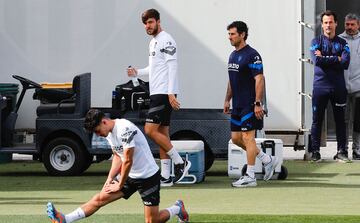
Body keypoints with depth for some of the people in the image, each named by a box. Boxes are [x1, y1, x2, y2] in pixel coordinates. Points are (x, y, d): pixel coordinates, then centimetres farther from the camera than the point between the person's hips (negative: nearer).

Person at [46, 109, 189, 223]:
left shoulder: (124, 129, -25)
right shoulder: (110, 133, 3)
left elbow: (128, 161, -22)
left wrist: (120, 185, -11)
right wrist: (110, 179, 1)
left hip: (148, 176, -8)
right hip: (130, 175, 8)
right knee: (100, 198, -5)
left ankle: (177, 209, 23)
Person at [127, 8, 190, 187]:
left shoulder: (166, 40, -11)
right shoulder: (153, 42, 18)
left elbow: (172, 67, -17)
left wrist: (171, 93, -22)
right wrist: (138, 72, 14)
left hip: (164, 93, -10)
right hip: (157, 93, 10)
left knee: (150, 130, -15)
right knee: (162, 133, 7)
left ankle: (180, 162, -7)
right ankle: (165, 177, 8)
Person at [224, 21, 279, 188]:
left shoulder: (252, 55, -13)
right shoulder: (233, 55, 15)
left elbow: (260, 80, -17)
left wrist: (258, 103, -22)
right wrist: (227, 100, 20)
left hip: (250, 105, -9)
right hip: (237, 105, 9)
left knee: (247, 137, -8)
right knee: (236, 138, 9)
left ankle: (250, 177, -3)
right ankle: (268, 160, 21)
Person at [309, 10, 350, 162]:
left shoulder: (342, 43, 8)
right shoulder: (316, 42, 5)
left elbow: (345, 63, -8)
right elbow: (317, 60, -13)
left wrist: (325, 59, -10)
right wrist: (336, 59, -9)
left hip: (338, 87, 1)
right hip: (320, 86, -1)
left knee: (340, 120, 4)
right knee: (317, 120, 1)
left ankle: (341, 152, 9)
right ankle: (315, 152, 6)